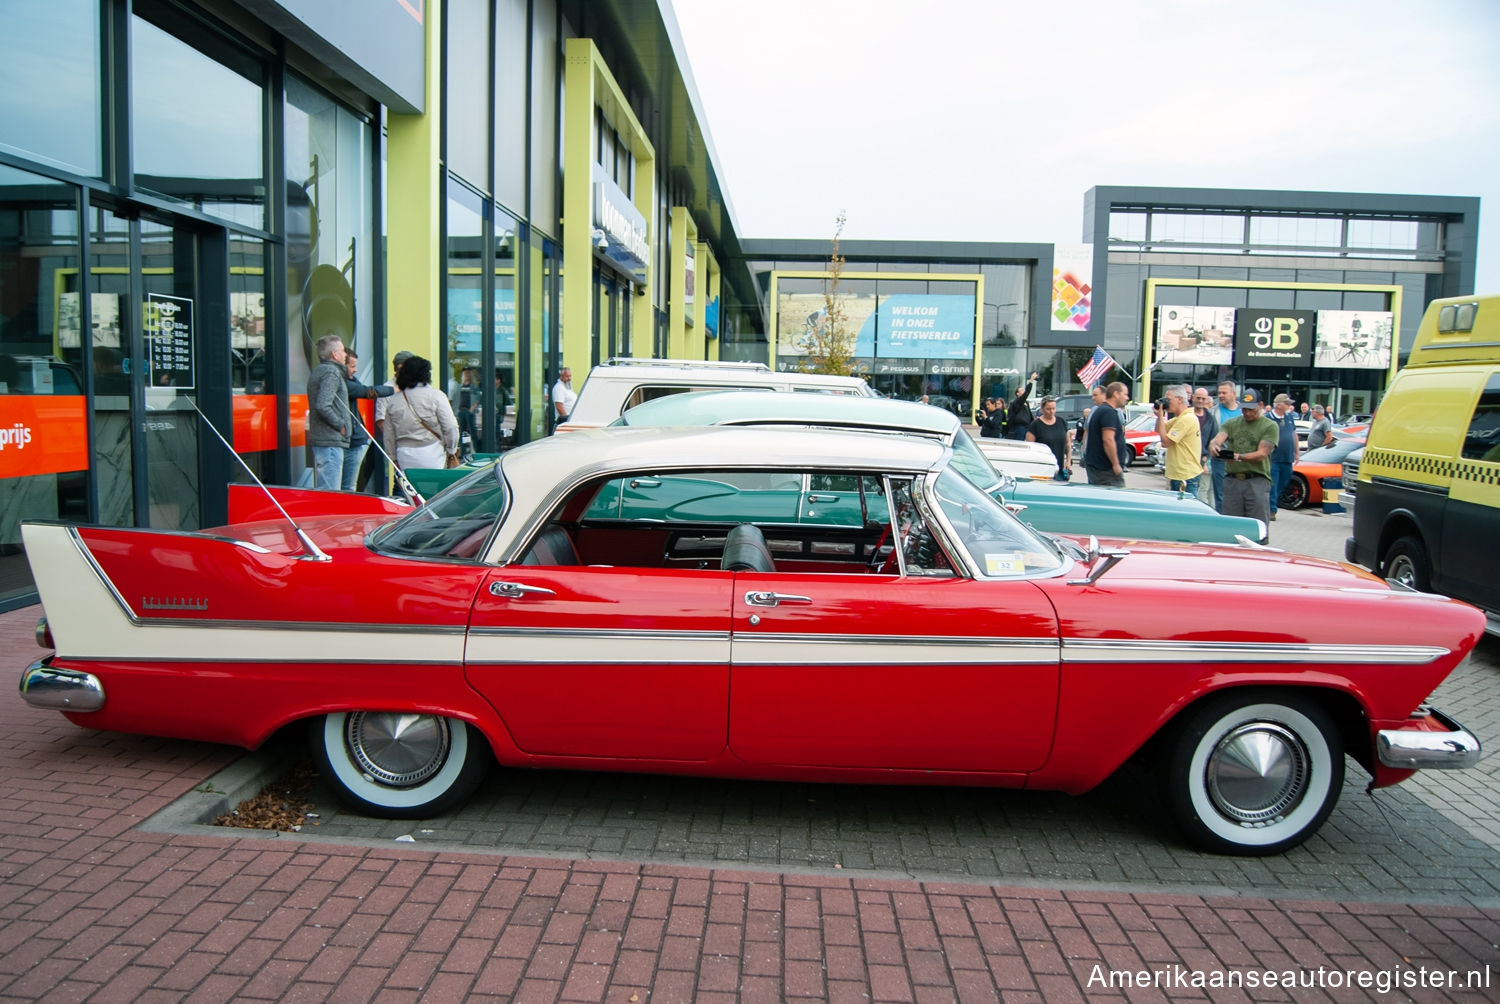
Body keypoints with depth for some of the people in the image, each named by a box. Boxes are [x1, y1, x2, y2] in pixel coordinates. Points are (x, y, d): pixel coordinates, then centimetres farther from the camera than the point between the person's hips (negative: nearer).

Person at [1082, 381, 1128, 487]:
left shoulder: (1096, 411, 17)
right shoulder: (1109, 412, -14)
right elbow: (1108, 439, -23)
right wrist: (1116, 464, -21)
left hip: (1092, 465, 10)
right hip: (1105, 468, -10)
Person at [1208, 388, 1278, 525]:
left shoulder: (1270, 426, 4)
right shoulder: (1231, 423, 15)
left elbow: (1261, 454, -6)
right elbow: (1218, 439, -2)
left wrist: (1239, 457, -22)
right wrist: (1215, 446, -27)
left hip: (1257, 480, -3)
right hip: (1232, 480, 3)